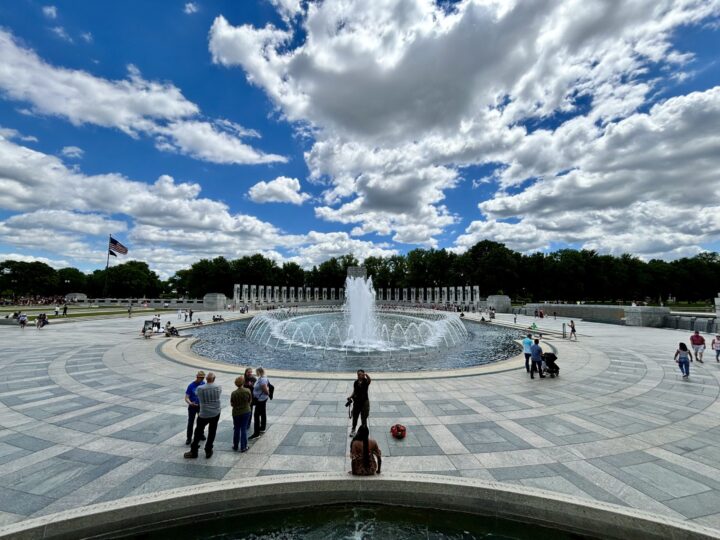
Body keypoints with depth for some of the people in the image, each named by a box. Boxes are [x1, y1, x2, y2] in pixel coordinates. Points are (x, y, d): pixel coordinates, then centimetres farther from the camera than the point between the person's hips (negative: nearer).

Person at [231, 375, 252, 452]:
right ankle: (243, 447, 17)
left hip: (236, 413, 0)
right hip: (246, 412, 1)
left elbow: (232, 404, -9)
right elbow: (250, 400, -3)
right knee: (244, 429, 11)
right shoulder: (247, 391, -17)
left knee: (236, 429, 18)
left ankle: (235, 446, 30)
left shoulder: (234, 393, -21)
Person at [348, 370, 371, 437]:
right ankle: (353, 430, 34)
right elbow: (354, 391, 9)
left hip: (364, 402, -4)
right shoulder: (355, 383, 0)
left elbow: (369, 380, -37)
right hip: (357, 401, 4)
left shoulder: (366, 382, -13)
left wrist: (366, 375, -57)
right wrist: (350, 396, -8)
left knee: (364, 418, 5)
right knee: (355, 416, 15)